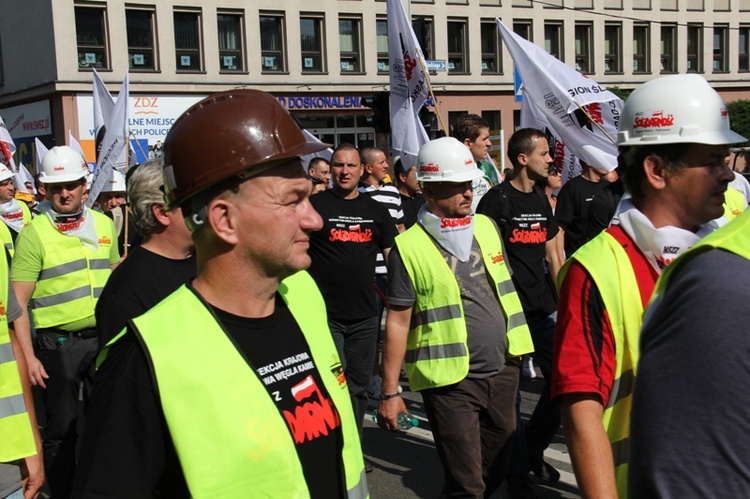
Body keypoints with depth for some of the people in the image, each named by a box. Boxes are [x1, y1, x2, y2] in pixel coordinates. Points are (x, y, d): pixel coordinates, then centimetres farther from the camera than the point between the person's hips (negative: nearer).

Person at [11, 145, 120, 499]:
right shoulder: (34, 233, -8)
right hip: (58, 343, -4)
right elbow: (17, 302, -9)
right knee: (61, 429, 6)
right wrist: (28, 356, -14)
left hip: (103, 337, 4)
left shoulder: (103, 224, 6)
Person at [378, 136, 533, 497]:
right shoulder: (409, 247, -10)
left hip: (502, 371, 6)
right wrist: (390, 392, -8)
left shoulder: (486, 227, 7)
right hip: (450, 381, -6)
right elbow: (398, 322, -9)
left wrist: (518, 346, 14)